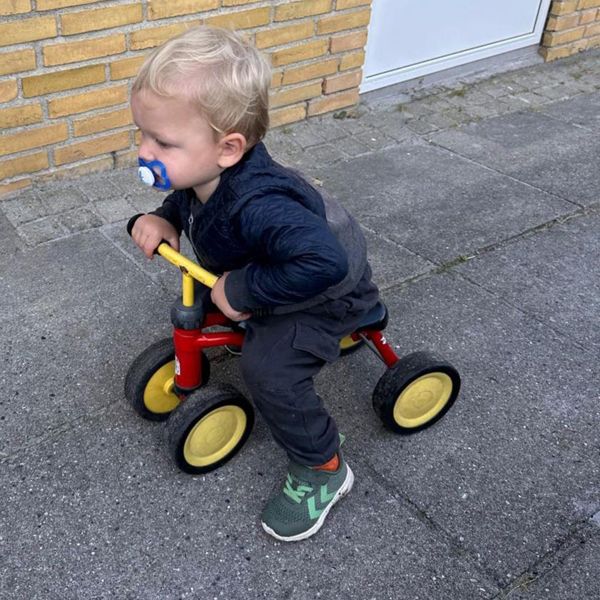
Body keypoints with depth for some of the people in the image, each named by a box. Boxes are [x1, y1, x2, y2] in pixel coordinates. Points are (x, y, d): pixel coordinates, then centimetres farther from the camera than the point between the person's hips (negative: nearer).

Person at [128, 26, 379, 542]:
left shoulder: (257, 205, -44)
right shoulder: (202, 171, -17)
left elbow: (323, 261, -57)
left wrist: (243, 291, -44)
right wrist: (161, 221, -15)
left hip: (328, 291, -9)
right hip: (256, 274, 9)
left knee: (270, 369, -25)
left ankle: (323, 470, -2)